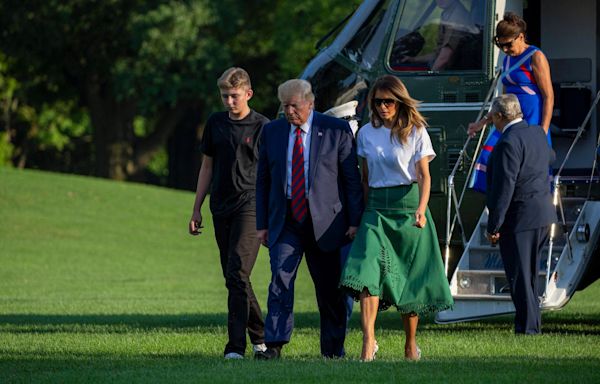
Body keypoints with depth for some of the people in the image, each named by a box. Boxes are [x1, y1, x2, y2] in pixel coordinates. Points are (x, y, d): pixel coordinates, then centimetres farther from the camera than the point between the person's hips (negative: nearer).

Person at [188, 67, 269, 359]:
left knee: (237, 273, -17)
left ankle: (236, 346, -19)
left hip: (250, 206, -6)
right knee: (233, 278, 10)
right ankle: (260, 336, 24)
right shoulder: (215, 123, 12)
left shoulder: (262, 127, -2)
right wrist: (196, 209, 15)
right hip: (221, 209, 6)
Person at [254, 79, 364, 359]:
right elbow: (263, 180, 12)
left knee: (329, 289, 6)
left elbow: (352, 178, -2)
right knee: (280, 278, -15)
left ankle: (333, 349, 19)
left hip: (325, 221, -2)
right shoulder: (271, 132, 7)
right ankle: (274, 345, -19)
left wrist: (355, 221, -7)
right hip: (284, 222, 2)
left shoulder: (337, 130, -2)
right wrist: (261, 224, 7)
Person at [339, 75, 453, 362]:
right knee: (368, 270, -18)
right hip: (376, 208, 2)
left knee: (409, 277, 3)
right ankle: (368, 341, -27)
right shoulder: (366, 134, 9)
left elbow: (425, 175, -4)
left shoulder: (416, 132, 0)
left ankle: (411, 343, 18)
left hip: (408, 203, -2)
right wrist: (363, 211, 11)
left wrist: (421, 209, -19)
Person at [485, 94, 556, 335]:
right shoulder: (537, 133, 7)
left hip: (519, 218, -9)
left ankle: (528, 324, 1)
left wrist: (493, 226, -18)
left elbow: (504, 188, -22)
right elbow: (549, 158, 32)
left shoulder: (508, 143, -20)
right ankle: (532, 321, 24)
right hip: (543, 216, 9)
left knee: (519, 275, -1)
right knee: (531, 273, 18)